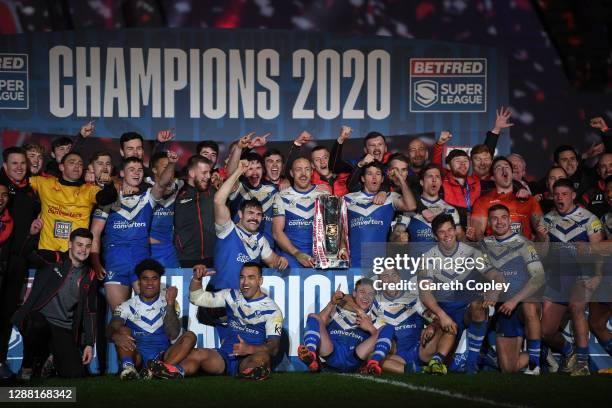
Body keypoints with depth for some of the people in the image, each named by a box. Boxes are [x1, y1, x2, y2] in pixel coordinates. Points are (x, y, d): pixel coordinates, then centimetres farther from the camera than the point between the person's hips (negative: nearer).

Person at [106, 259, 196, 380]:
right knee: (124, 331, -22)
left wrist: (170, 304, -15)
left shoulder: (168, 303, 9)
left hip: (163, 357, 1)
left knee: (190, 336, -19)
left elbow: (173, 335, -5)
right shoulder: (127, 307, 7)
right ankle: (128, 367, -49)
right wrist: (115, 336, -36)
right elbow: (111, 329, -11)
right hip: (137, 357, -1)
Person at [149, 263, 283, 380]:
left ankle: (254, 373, -70)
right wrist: (197, 278, -1)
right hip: (225, 356, 4)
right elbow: (198, 298, 19)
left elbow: (274, 346, -8)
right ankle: (178, 370, -56)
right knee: (198, 354, -26)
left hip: (249, 359, -3)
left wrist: (250, 349, -27)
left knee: (263, 357, -38)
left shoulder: (271, 309, 2)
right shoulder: (232, 296, 17)